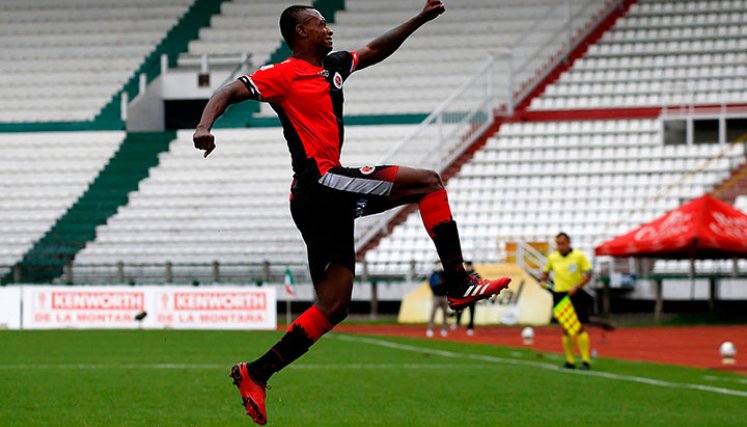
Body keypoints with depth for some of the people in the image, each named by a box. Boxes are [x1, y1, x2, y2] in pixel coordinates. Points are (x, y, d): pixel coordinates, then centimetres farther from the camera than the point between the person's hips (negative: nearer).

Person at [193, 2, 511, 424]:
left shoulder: (333, 66, 22)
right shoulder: (284, 74, -2)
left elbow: (376, 50, 37)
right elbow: (231, 91, -11)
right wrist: (205, 125, -29)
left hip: (327, 201, 9)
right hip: (320, 181, -9)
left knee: (334, 306, 6)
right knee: (428, 181, -8)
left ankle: (256, 373, 4)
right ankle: (459, 284, -11)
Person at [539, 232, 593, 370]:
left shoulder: (579, 256, -3)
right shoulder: (552, 257, 7)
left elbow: (588, 274, -5)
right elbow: (546, 272, 22)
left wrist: (577, 287, -18)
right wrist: (543, 281, 1)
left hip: (576, 295, -3)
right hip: (560, 295, 3)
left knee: (580, 328, -6)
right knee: (565, 329, 4)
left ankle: (586, 360, -4)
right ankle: (570, 361, 10)